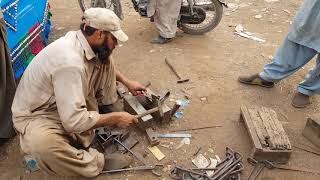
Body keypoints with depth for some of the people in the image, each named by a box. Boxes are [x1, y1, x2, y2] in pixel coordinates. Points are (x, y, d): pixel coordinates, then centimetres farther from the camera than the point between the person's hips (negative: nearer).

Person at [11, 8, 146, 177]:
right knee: (41, 144, -41)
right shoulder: (70, 62, -36)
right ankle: (97, 162, -14)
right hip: (36, 115, -7)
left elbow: (107, 64, 14)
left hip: (69, 103, 8)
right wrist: (115, 118, -25)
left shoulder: (83, 41, -10)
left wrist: (127, 82, 6)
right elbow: (74, 120, -36)